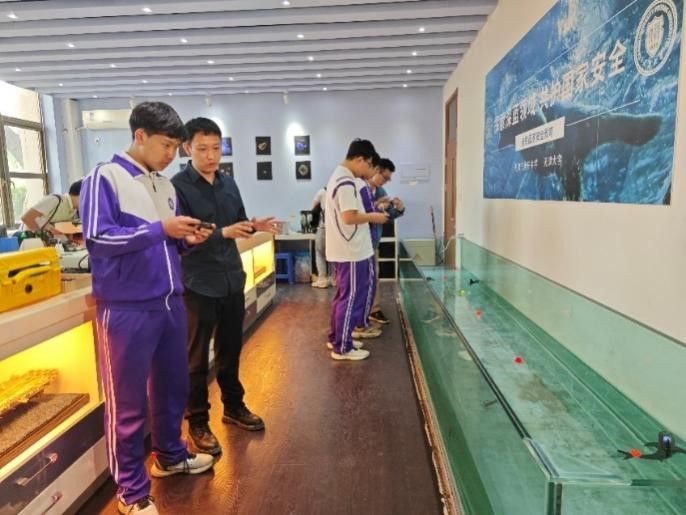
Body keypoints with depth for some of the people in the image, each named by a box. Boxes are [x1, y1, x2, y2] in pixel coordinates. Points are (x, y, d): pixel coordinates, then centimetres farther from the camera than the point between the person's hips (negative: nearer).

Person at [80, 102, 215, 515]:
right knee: (128, 401, 7)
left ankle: (170, 455, 42)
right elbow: (97, 239, -17)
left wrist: (188, 239, -4)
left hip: (171, 303, 7)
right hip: (127, 309, -7)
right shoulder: (105, 178, -9)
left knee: (173, 386, 20)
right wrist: (159, 229, -20)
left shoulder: (166, 185, 11)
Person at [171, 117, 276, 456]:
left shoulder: (228, 183, 8)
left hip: (232, 279, 6)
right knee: (196, 357, 7)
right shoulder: (177, 187, -12)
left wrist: (254, 226, -6)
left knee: (231, 349, 19)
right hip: (198, 285, -6)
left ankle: (233, 406, 37)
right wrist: (223, 232, -30)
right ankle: (197, 422, 23)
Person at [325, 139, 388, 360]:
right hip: (351, 252, -11)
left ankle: (336, 338, 29)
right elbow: (349, 217, -25)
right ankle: (342, 347, 9)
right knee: (352, 298, -1)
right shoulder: (346, 181, -19)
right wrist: (373, 216, -11)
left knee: (343, 296, 19)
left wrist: (368, 213, 12)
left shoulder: (339, 175, 14)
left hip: (344, 250, 11)